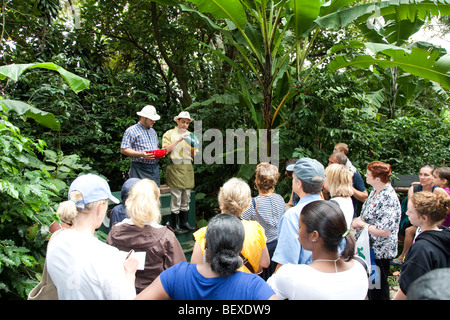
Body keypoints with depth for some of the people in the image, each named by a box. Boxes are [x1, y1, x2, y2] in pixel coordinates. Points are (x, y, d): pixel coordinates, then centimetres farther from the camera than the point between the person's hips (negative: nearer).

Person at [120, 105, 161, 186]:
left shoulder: (153, 131, 22)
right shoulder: (131, 130, -1)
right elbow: (123, 150, -8)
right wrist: (140, 154, -21)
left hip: (154, 169, 6)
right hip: (140, 170, -6)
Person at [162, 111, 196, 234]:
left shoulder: (189, 135, 19)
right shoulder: (170, 134, 4)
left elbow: (193, 155, 16)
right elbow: (166, 149, -12)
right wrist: (179, 139, -17)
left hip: (188, 167, 5)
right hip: (175, 167, -5)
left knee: (186, 196, 7)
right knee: (176, 197, -6)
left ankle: (184, 222, 18)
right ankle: (175, 225, 2)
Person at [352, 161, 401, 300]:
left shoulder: (389, 199, -26)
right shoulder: (375, 191, 3)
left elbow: (384, 232, -28)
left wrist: (361, 224, -17)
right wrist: (357, 221, -2)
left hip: (379, 252, -9)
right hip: (369, 248, 9)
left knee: (378, 288, 9)